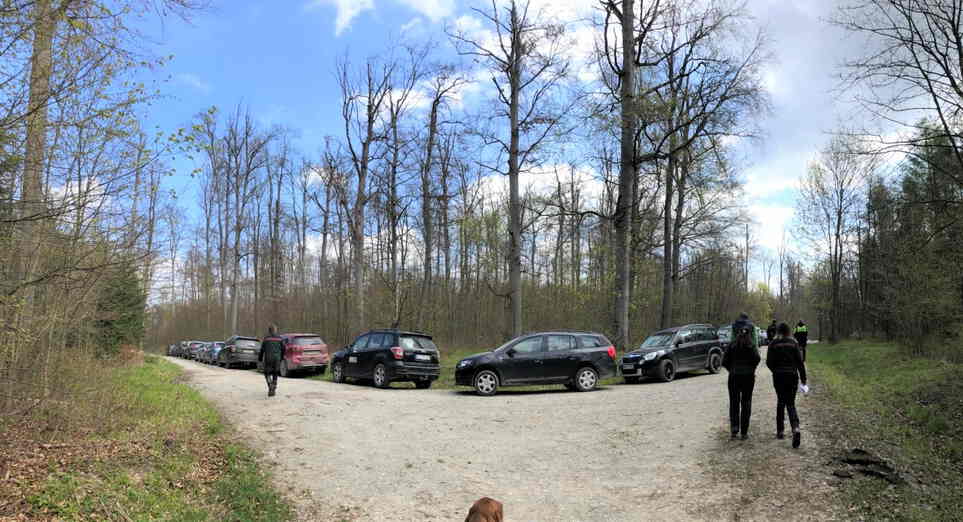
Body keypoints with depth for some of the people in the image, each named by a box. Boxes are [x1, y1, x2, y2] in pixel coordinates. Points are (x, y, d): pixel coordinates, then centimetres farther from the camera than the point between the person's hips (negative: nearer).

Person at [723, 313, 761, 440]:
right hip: (748, 376, 0)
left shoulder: (732, 345, -4)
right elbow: (757, 359, -16)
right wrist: (752, 369, 1)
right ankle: (744, 432, 8)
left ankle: (734, 427, -6)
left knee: (734, 402, 10)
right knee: (746, 403, 8)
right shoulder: (752, 345, -6)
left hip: (734, 376, 0)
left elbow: (725, 361, -5)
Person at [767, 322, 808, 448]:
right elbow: (800, 361, -2)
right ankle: (795, 428, -21)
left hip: (778, 376, 0)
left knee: (781, 402, 15)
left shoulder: (773, 344, -2)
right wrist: (803, 378, 3)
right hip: (792, 376, 1)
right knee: (791, 404, 4)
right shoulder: (793, 343, 1)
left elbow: (769, 362, -4)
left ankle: (780, 431, 19)